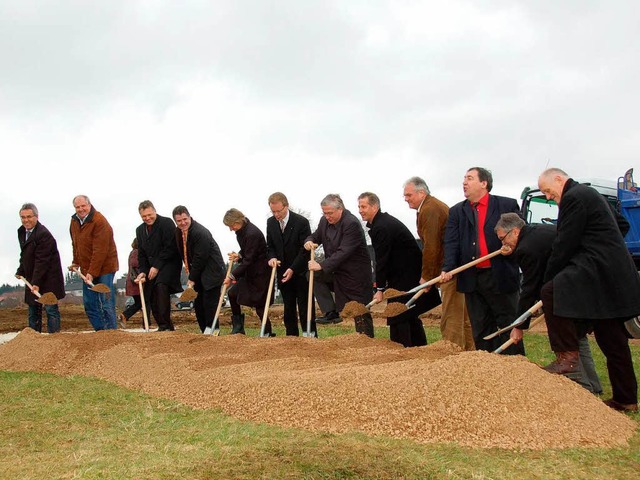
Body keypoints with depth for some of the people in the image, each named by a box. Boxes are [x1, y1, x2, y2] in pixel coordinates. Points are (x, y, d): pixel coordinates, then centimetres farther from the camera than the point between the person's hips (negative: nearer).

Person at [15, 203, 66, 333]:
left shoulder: (44, 235, -19)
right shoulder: (22, 232, 9)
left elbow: (42, 261, -23)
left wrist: (36, 283, -24)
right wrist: (21, 271, 10)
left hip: (48, 279, -8)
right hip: (32, 279, 8)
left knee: (51, 310, -4)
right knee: (33, 312, 12)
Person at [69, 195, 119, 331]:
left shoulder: (99, 222, -18)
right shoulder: (74, 221, 8)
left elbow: (100, 251, -23)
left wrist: (92, 272, -25)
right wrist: (76, 262, 15)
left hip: (104, 268, -8)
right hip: (87, 270, 8)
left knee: (106, 304, -8)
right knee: (89, 304, 8)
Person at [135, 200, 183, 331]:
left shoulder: (167, 223, -8)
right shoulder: (140, 230, 13)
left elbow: (170, 248, -15)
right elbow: (141, 254, 15)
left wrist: (157, 266, -16)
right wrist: (143, 271, 0)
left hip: (169, 263, -7)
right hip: (152, 268, 7)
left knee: (161, 286, -28)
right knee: (152, 297, -1)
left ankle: (165, 326, -27)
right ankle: (164, 326, 10)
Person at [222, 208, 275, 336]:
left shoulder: (252, 234, -26)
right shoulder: (241, 231, 3)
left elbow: (248, 260, -24)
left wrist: (232, 276, -22)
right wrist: (238, 256, -6)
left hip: (260, 273, -9)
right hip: (249, 272, 10)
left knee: (259, 304, -5)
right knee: (233, 293, 7)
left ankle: (268, 333, 8)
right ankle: (238, 327, 18)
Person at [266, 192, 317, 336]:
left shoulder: (301, 222, -14)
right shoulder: (270, 223, 3)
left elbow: (305, 249, -13)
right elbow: (270, 246, 13)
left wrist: (292, 269, -18)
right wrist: (272, 257, -10)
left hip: (301, 272, -5)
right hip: (283, 272, 5)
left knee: (305, 307, -3)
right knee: (288, 308, 8)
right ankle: (291, 336, 14)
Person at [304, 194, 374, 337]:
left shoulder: (352, 224, -23)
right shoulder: (325, 221, 1)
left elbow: (343, 252, -28)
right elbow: (316, 235, 16)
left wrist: (322, 265, -31)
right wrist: (309, 241, -9)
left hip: (356, 275, -8)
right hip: (337, 273, 8)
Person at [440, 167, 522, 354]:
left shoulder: (507, 205, 3)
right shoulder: (457, 211, 11)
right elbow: (451, 243, 0)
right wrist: (447, 268, -14)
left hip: (501, 277, -3)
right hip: (472, 279, 3)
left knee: (509, 325, 3)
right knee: (481, 331, 9)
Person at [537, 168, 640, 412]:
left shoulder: (574, 197, -9)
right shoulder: (587, 194, 24)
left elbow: (564, 245, -13)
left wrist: (548, 281, -5)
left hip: (600, 271, -10)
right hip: (613, 277, 10)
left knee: (551, 292, -21)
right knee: (612, 341, 12)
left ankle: (567, 356, -18)